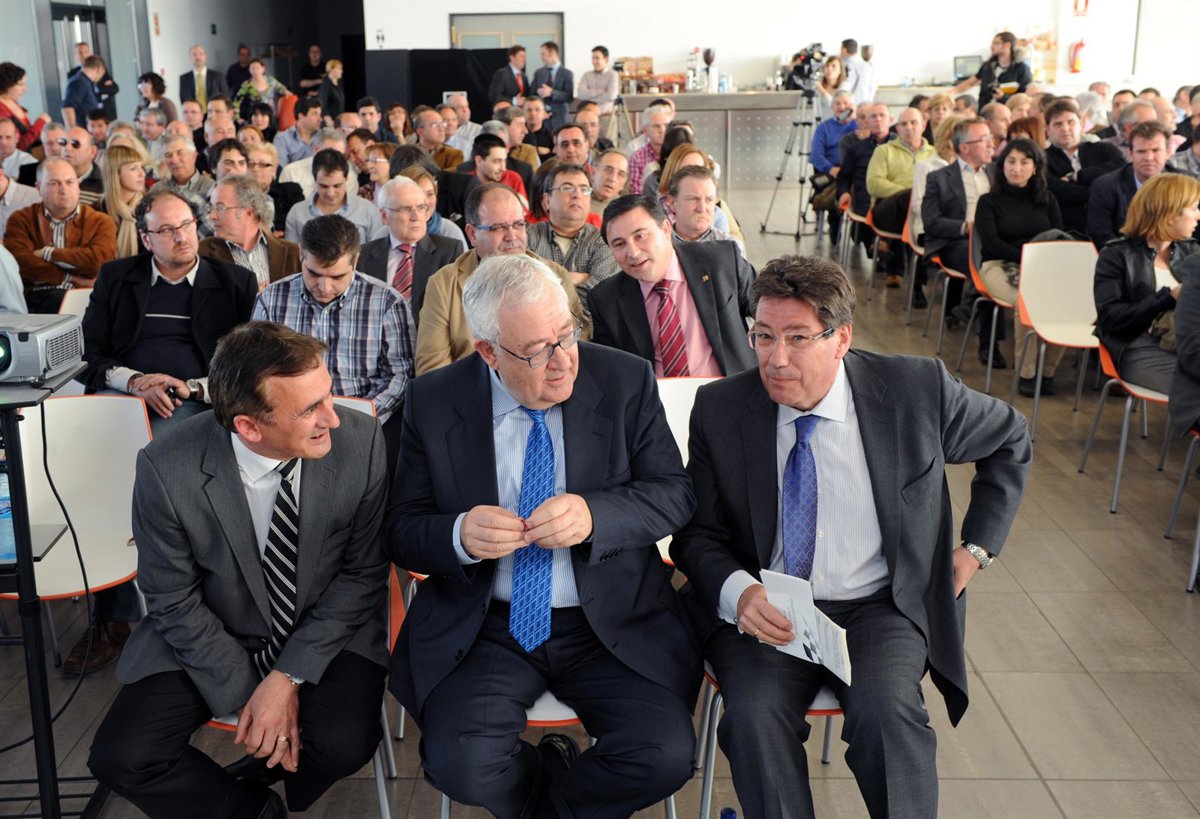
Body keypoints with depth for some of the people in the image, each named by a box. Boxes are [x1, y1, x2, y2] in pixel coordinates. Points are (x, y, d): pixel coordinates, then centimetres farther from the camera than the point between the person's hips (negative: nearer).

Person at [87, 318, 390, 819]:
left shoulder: (361, 441, -21)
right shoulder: (166, 470, -23)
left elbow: (363, 573, -10)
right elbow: (174, 603, -10)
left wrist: (291, 676, -17)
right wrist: (245, 694, -15)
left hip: (326, 629, 0)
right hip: (208, 635, 0)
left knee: (346, 743, -26)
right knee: (121, 758, -18)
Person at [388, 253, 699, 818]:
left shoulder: (625, 381, -4)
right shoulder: (434, 403, -3)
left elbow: (675, 495, -2)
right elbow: (401, 532, 2)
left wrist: (593, 514, -23)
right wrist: (459, 537, -22)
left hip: (609, 625, 0)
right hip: (484, 628, 0)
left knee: (666, 757, -21)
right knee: (462, 767, -24)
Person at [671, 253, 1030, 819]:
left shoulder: (915, 389, -5)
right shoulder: (720, 409, -4)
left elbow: (1010, 440, 14)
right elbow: (697, 533, 2)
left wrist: (979, 544, 7)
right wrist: (736, 591, -20)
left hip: (881, 608, 0)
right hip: (763, 610, 1)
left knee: (884, 709, -31)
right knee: (754, 714, -29)